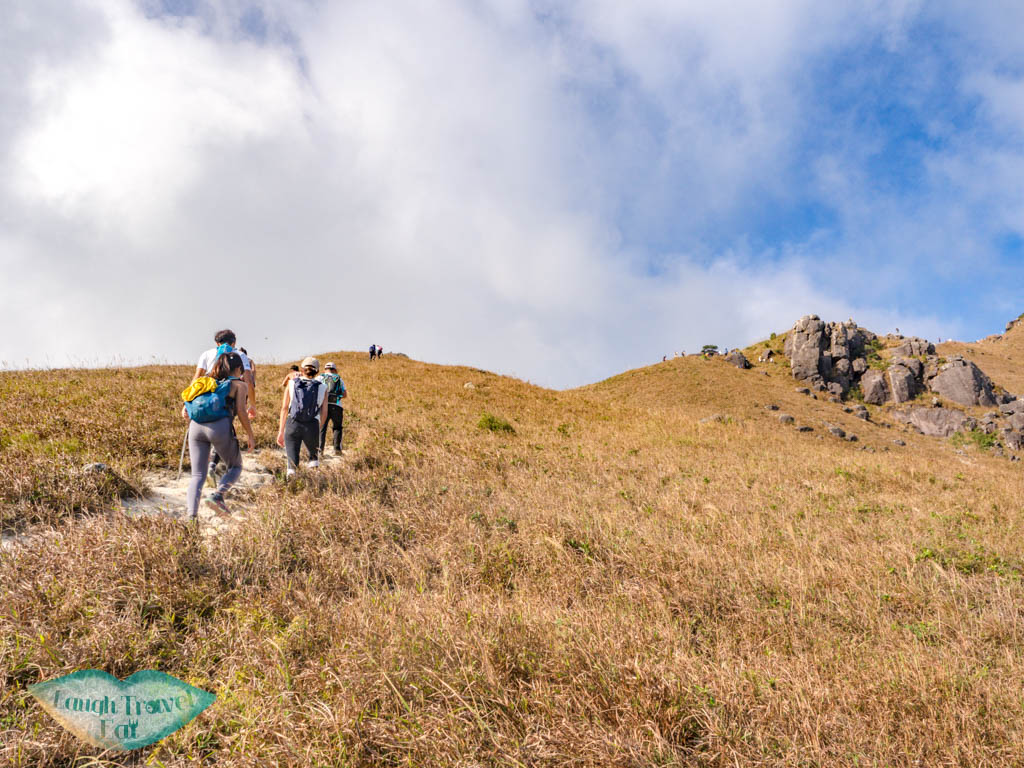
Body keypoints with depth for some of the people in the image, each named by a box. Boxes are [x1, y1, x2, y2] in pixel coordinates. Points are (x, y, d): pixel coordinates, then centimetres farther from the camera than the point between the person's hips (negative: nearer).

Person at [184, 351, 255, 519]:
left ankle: (192, 514, -12)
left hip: (196, 426, 5)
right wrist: (251, 436, 8)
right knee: (235, 467, 16)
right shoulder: (240, 385, 13)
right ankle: (217, 495, -8)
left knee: (198, 475, 5)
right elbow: (241, 411, 0)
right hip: (220, 426, -5)